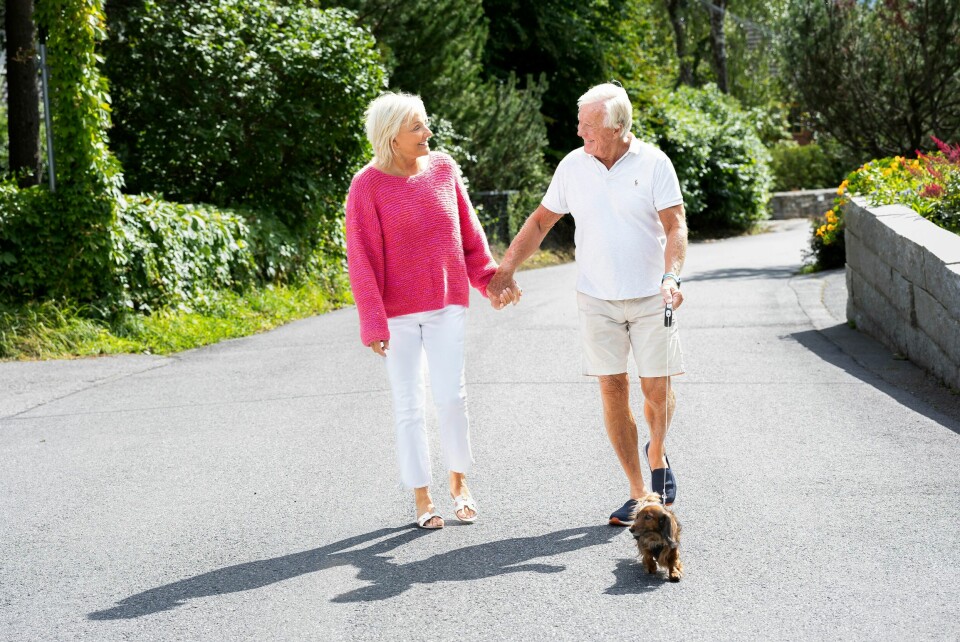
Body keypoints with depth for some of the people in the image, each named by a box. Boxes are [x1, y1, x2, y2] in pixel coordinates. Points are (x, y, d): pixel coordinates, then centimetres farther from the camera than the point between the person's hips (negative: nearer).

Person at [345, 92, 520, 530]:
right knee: (408, 404, 3)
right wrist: (373, 322, -11)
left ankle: (459, 482, 18)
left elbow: (468, 232, 10)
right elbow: (362, 259, -9)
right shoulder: (368, 185, -10)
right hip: (398, 312, -2)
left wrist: (490, 280, 6)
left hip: (447, 304, 2)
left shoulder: (443, 168, 1)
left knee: (451, 396, -4)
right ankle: (421, 498, 14)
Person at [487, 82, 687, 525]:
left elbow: (675, 227, -13)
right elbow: (542, 220, 12)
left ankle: (657, 454, 32)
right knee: (613, 390, -1)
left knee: (657, 390, -1)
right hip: (597, 300, 2)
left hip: (650, 298, -2)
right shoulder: (573, 166, 2)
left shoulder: (654, 164, -7)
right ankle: (637, 493, 7)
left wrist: (671, 277, -29)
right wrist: (506, 268, 8)